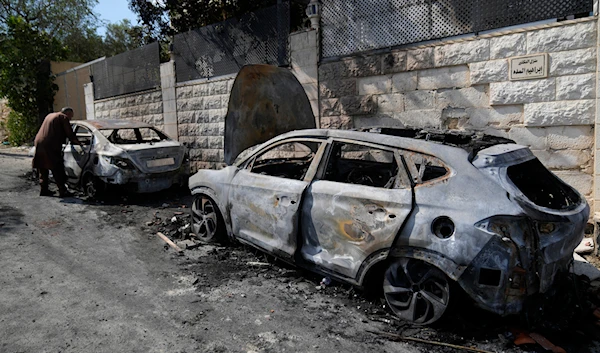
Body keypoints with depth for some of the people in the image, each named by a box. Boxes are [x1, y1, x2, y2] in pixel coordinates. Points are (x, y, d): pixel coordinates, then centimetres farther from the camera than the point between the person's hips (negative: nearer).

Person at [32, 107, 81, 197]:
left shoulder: (50, 115, 26)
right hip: (50, 146, -8)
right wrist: (78, 143, 7)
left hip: (38, 143, 9)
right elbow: (70, 133, -5)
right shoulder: (63, 117, 1)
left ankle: (44, 190, 22)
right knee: (58, 169, -7)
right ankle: (62, 191, -8)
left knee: (43, 169, 17)